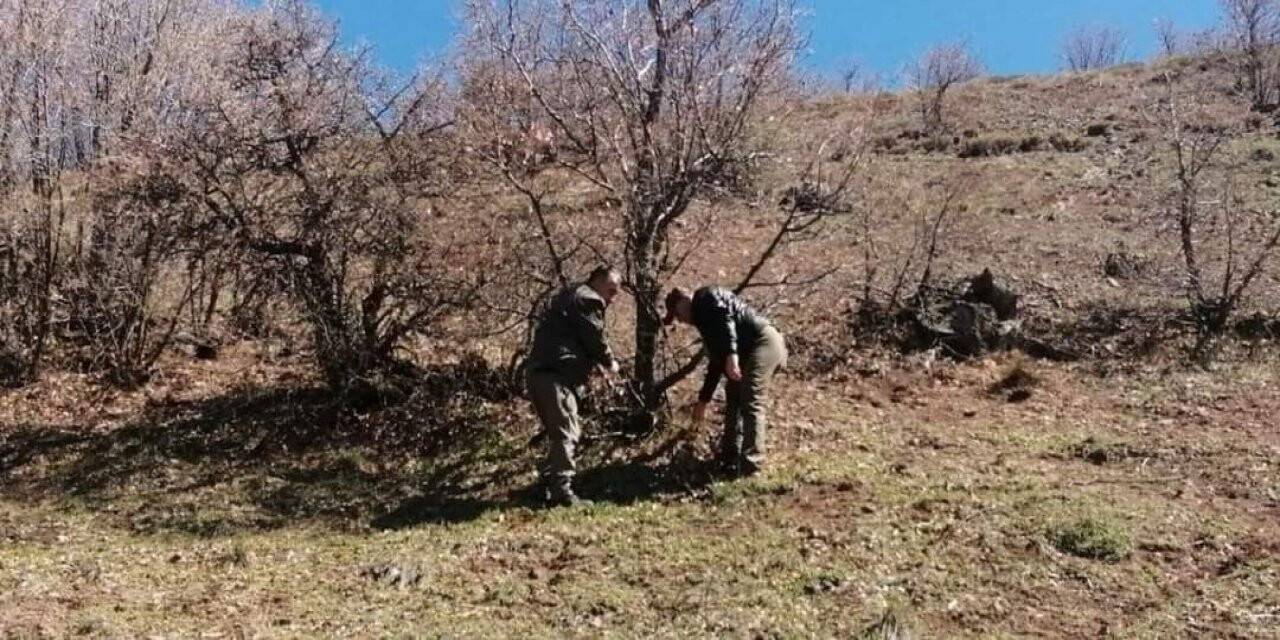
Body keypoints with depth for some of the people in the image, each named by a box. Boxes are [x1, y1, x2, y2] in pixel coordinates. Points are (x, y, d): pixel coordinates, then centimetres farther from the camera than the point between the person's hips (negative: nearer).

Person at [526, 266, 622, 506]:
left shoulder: (568, 297, 28)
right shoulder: (588, 300, -3)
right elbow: (595, 338, -5)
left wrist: (598, 365, 19)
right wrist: (609, 363, 13)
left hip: (539, 373, 10)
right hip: (556, 376, -10)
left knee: (560, 433, 19)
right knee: (565, 434, -11)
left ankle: (549, 482, 24)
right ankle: (561, 490, -14)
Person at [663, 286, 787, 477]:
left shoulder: (706, 297, 0)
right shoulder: (704, 318, 28)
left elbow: (726, 319, -21)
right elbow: (716, 361, 31)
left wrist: (731, 355, -33)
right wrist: (703, 401, 34)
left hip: (763, 343, -11)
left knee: (751, 404, -13)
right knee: (734, 398, 18)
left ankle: (749, 463, -13)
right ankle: (730, 455, 25)